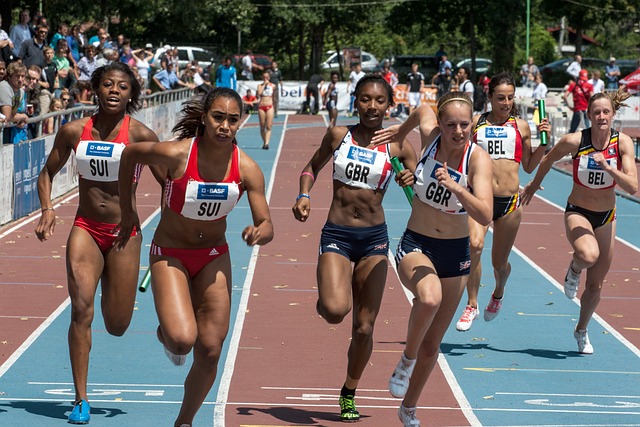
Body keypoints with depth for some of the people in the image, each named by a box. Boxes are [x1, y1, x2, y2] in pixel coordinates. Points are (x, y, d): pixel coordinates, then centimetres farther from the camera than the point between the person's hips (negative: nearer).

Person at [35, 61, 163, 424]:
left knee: (117, 326, 6)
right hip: (85, 230, 1)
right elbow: (48, 173, 12)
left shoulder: (140, 135, -8)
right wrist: (47, 209, -5)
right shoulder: (74, 131, -1)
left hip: (124, 234, -1)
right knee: (81, 308, -17)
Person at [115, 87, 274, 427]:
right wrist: (126, 210, 2)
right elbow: (130, 153, -5)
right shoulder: (177, 154, -24)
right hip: (169, 255, -3)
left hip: (214, 256, 3)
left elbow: (267, 226, -12)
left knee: (210, 352, 2)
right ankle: (166, 334, 16)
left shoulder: (247, 169, -16)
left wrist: (258, 233, -36)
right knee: (183, 339, -23)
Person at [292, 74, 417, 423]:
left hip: (374, 239, 1)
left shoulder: (398, 146, 0)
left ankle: (349, 394, 24)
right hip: (336, 235, -1)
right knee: (336, 310, -25)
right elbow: (312, 167, 16)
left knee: (364, 328, 1)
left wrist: (412, 180, -18)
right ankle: (323, 300, 13)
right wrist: (304, 194, -3)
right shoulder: (338, 135, 2)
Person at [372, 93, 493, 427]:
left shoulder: (478, 159, -18)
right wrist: (401, 130, 29)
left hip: (456, 252, 1)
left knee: (432, 343, 11)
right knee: (429, 298, -36)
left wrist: (455, 187, -45)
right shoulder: (428, 133, -13)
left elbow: (485, 216, -31)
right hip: (416, 245, -1)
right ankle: (407, 359, -9)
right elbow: (421, 110, 12)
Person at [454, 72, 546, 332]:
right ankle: (472, 305, -15)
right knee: (474, 245, -27)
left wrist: (543, 142, 3)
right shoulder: (475, 123, 6)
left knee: (500, 262, 9)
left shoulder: (521, 127, 10)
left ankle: (498, 293, 45)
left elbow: (528, 166, 17)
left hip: (509, 201, 2)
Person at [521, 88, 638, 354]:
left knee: (595, 286, 9)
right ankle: (574, 269, 2)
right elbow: (548, 160, 3)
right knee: (589, 255, -36)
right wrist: (534, 185, 16)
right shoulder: (574, 141, -18)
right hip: (577, 212, -2)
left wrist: (607, 167, -34)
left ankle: (582, 331, 37)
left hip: (606, 217, 2)